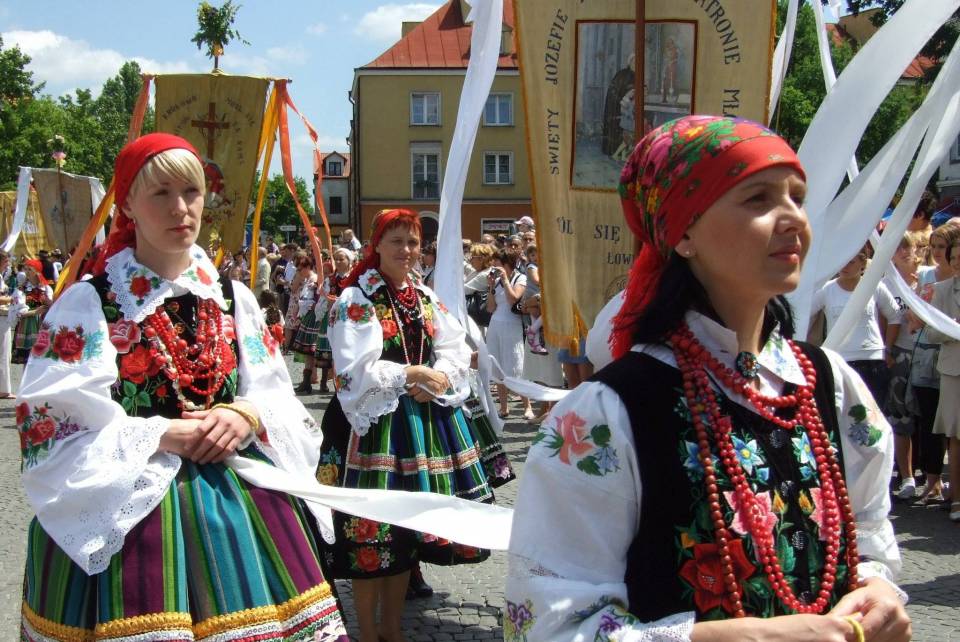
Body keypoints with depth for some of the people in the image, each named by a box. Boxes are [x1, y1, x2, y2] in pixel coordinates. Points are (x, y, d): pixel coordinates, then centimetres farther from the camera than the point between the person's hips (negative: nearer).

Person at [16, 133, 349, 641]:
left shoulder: (232, 298, 10)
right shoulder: (88, 304, -4)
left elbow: (279, 400, 11)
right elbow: (49, 422, -10)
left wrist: (247, 416, -11)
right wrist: (161, 436, -17)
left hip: (239, 500, 4)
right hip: (128, 508, -3)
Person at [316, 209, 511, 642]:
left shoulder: (426, 297, 13)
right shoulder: (356, 300, -7)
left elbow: (456, 348, 7)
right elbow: (354, 369, -15)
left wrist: (440, 378, -12)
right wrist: (410, 374, -15)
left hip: (426, 419, 6)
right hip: (376, 423, -6)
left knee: (407, 525, 12)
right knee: (373, 528, -3)